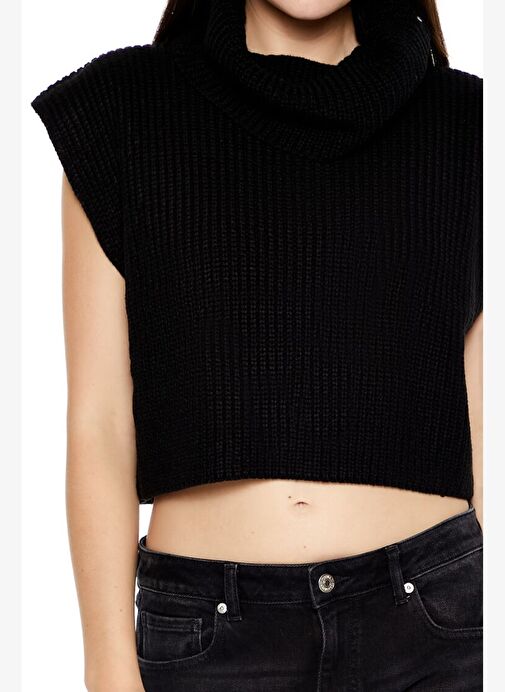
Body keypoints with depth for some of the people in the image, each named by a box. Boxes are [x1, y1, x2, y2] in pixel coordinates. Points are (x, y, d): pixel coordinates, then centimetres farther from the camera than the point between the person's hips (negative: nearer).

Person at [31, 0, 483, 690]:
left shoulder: (461, 124, 4)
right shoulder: (123, 111, 0)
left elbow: (482, 425, 6)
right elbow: (98, 421, -2)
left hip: (431, 617, 1)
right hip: (209, 633, 0)